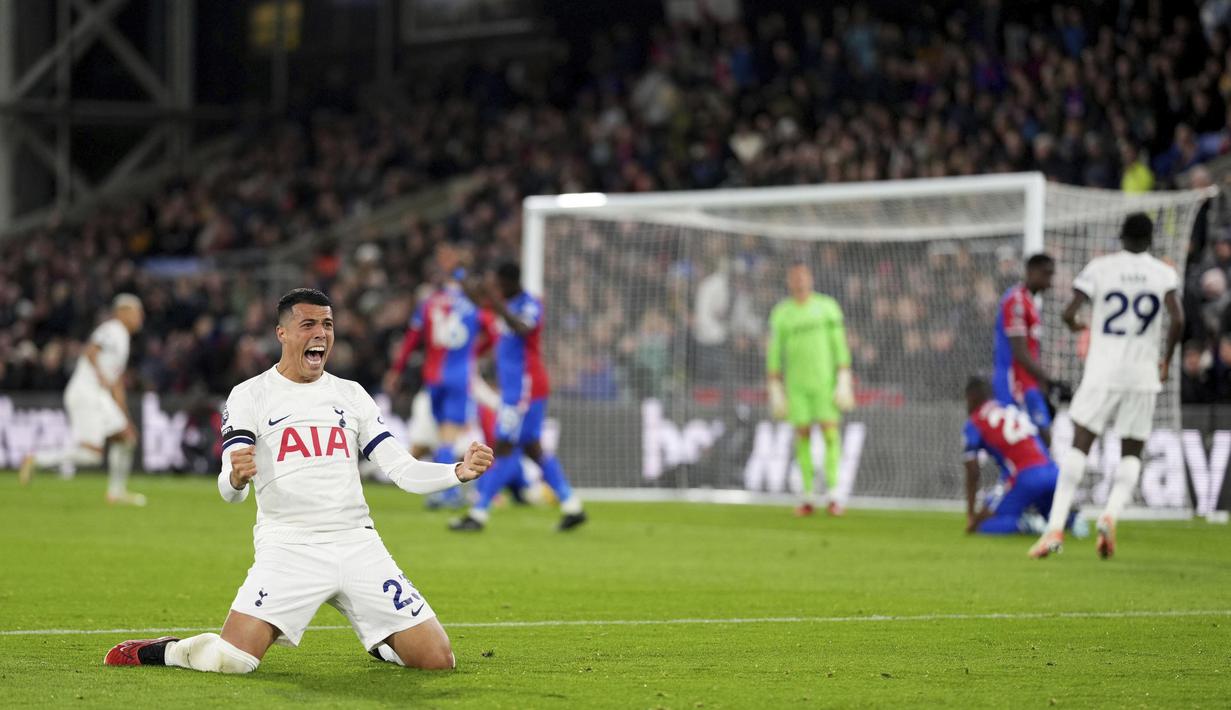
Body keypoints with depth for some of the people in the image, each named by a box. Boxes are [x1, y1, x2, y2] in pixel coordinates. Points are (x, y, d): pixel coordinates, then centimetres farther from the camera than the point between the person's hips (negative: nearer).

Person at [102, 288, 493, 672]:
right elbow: (231, 492, -9)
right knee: (230, 661, -21)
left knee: (437, 658, -5)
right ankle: (159, 651, 12)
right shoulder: (249, 396, 1)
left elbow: (402, 470, 11)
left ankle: (377, 642, 28)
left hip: (358, 544, 4)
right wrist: (236, 478, -34)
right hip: (288, 548, -4)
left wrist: (459, 471, -7)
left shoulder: (351, 394, 14)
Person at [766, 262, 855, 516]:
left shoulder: (827, 307, 2)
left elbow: (840, 345, 0)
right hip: (796, 384, 2)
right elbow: (774, 353, 9)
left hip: (825, 380, -2)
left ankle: (833, 495, -9)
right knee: (802, 435, -1)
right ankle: (807, 497, 3)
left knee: (830, 433, -11)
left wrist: (844, 381, -7)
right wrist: (775, 389, 5)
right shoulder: (781, 313, 7)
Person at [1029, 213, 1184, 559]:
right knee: (1132, 453, 12)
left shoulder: (1099, 268, 1)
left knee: (1079, 446, 1)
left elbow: (1069, 313, -6)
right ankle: (1111, 513, -15)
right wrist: (1166, 361, 5)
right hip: (1142, 375, 1)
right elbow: (1177, 320, -11)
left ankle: (1055, 527, -10)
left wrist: (1076, 326, 18)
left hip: (1102, 373, -1)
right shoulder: (1163, 273, 3)